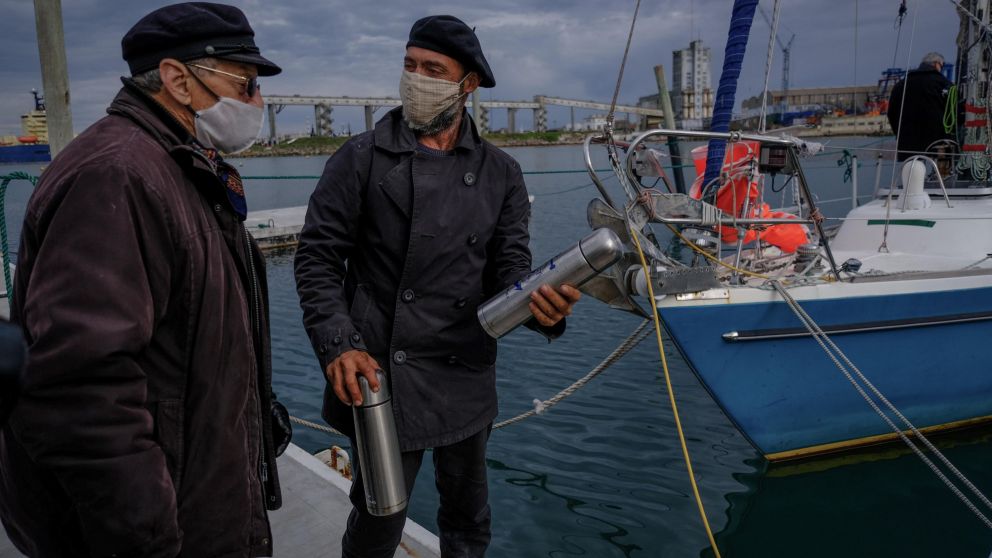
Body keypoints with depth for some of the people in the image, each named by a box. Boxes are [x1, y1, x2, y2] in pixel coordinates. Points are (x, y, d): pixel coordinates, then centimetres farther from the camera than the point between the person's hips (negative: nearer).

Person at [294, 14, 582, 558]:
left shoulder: (500, 173, 4)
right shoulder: (361, 158, -3)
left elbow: (510, 266, 2)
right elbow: (317, 258, -3)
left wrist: (539, 304, -21)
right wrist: (338, 344, -15)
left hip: (467, 379, 3)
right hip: (380, 375, -3)